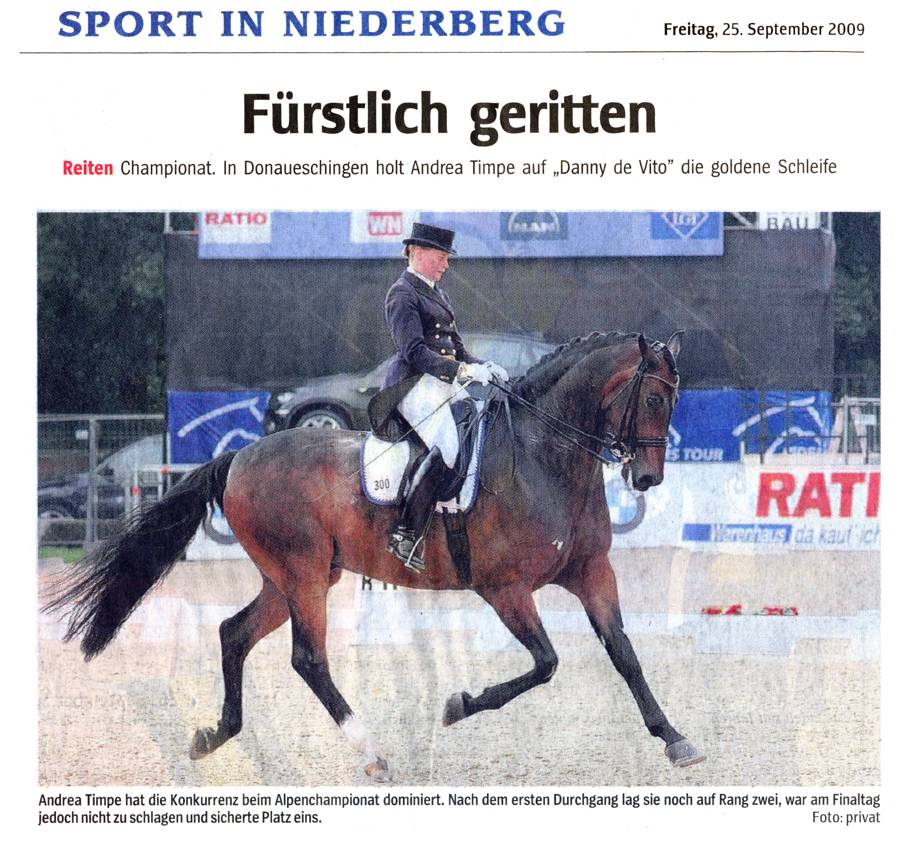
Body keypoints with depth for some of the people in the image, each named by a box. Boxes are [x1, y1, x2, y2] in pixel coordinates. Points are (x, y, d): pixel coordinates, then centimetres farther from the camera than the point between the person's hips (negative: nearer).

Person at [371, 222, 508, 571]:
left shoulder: (436, 292, 22)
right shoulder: (402, 294, -7)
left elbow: (455, 346, 26)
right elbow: (414, 352, -16)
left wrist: (482, 366, 7)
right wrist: (462, 371, -22)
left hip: (445, 384, 10)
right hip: (415, 384, -10)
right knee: (445, 448, -28)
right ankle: (405, 535, -26)